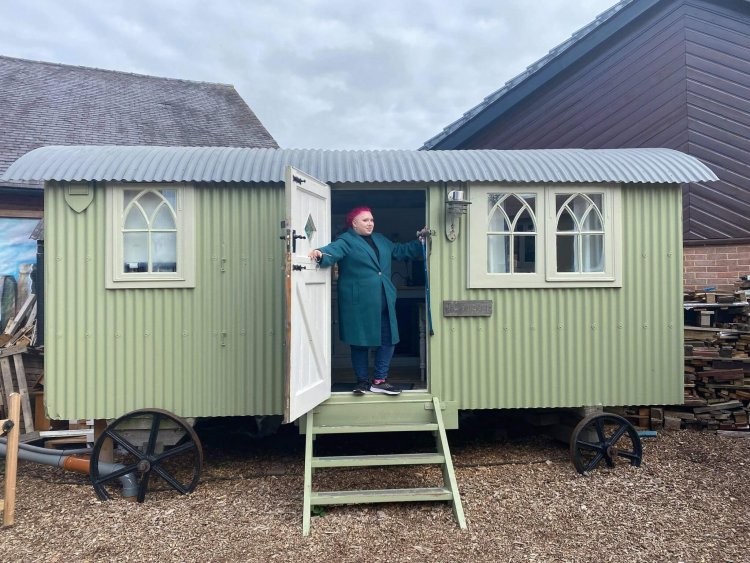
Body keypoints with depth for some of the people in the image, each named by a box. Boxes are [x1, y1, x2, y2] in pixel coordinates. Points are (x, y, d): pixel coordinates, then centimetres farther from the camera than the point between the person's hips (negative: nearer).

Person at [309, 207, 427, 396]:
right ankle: (363, 381, 19)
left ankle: (379, 380, 16)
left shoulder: (380, 239, 19)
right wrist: (321, 254, -44)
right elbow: (333, 251, -22)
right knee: (360, 342, 4)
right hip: (359, 302, -6)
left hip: (384, 300, 6)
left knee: (388, 339, 5)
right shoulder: (346, 241, -3)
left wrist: (420, 241, 19)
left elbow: (401, 251, 28)